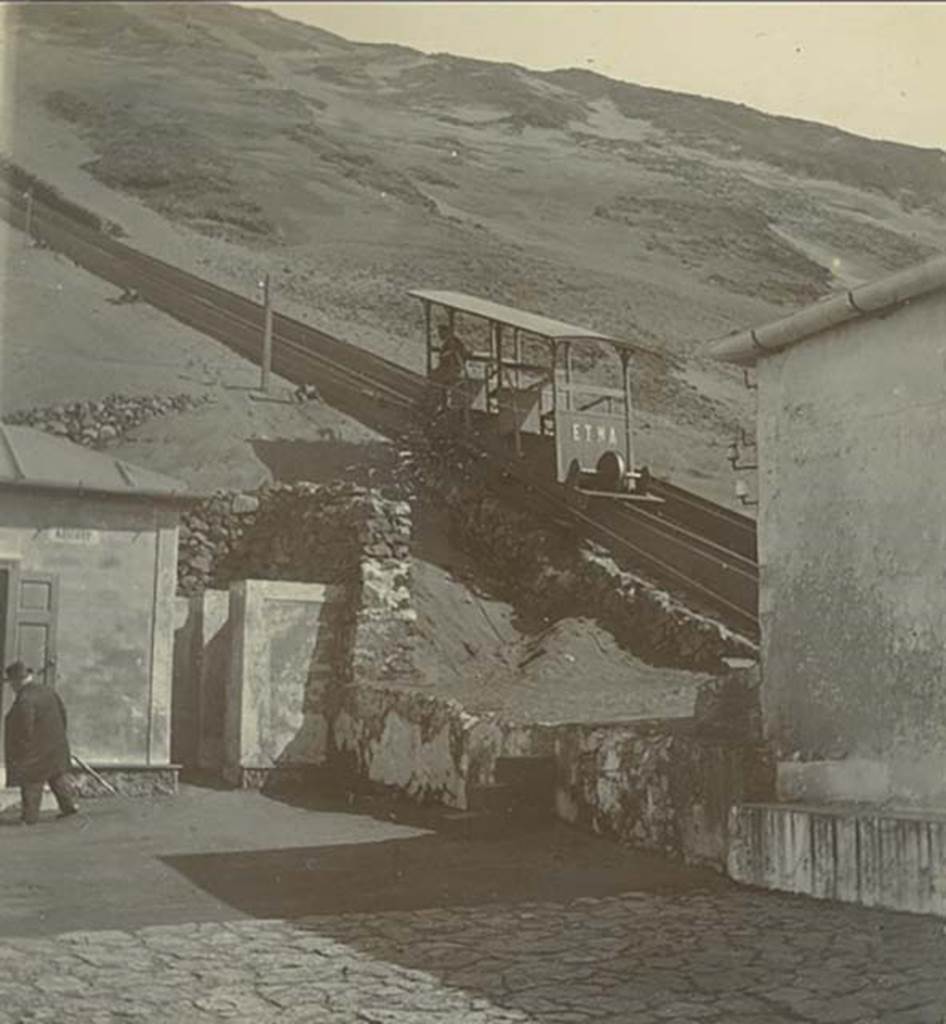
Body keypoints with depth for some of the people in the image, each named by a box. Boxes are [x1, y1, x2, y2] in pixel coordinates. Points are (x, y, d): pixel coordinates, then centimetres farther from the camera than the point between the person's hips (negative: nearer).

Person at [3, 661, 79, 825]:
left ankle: (30, 816, 13)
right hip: (55, 744, 8)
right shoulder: (48, 691, -1)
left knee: (31, 782, 4)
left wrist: (19, 755, -14)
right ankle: (68, 805, 30)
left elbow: (25, 730, -25)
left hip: (36, 749, -8)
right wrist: (58, 736, 20)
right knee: (56, 776, 22)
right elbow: (62, 714, 8)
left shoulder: (25, 701, -26)